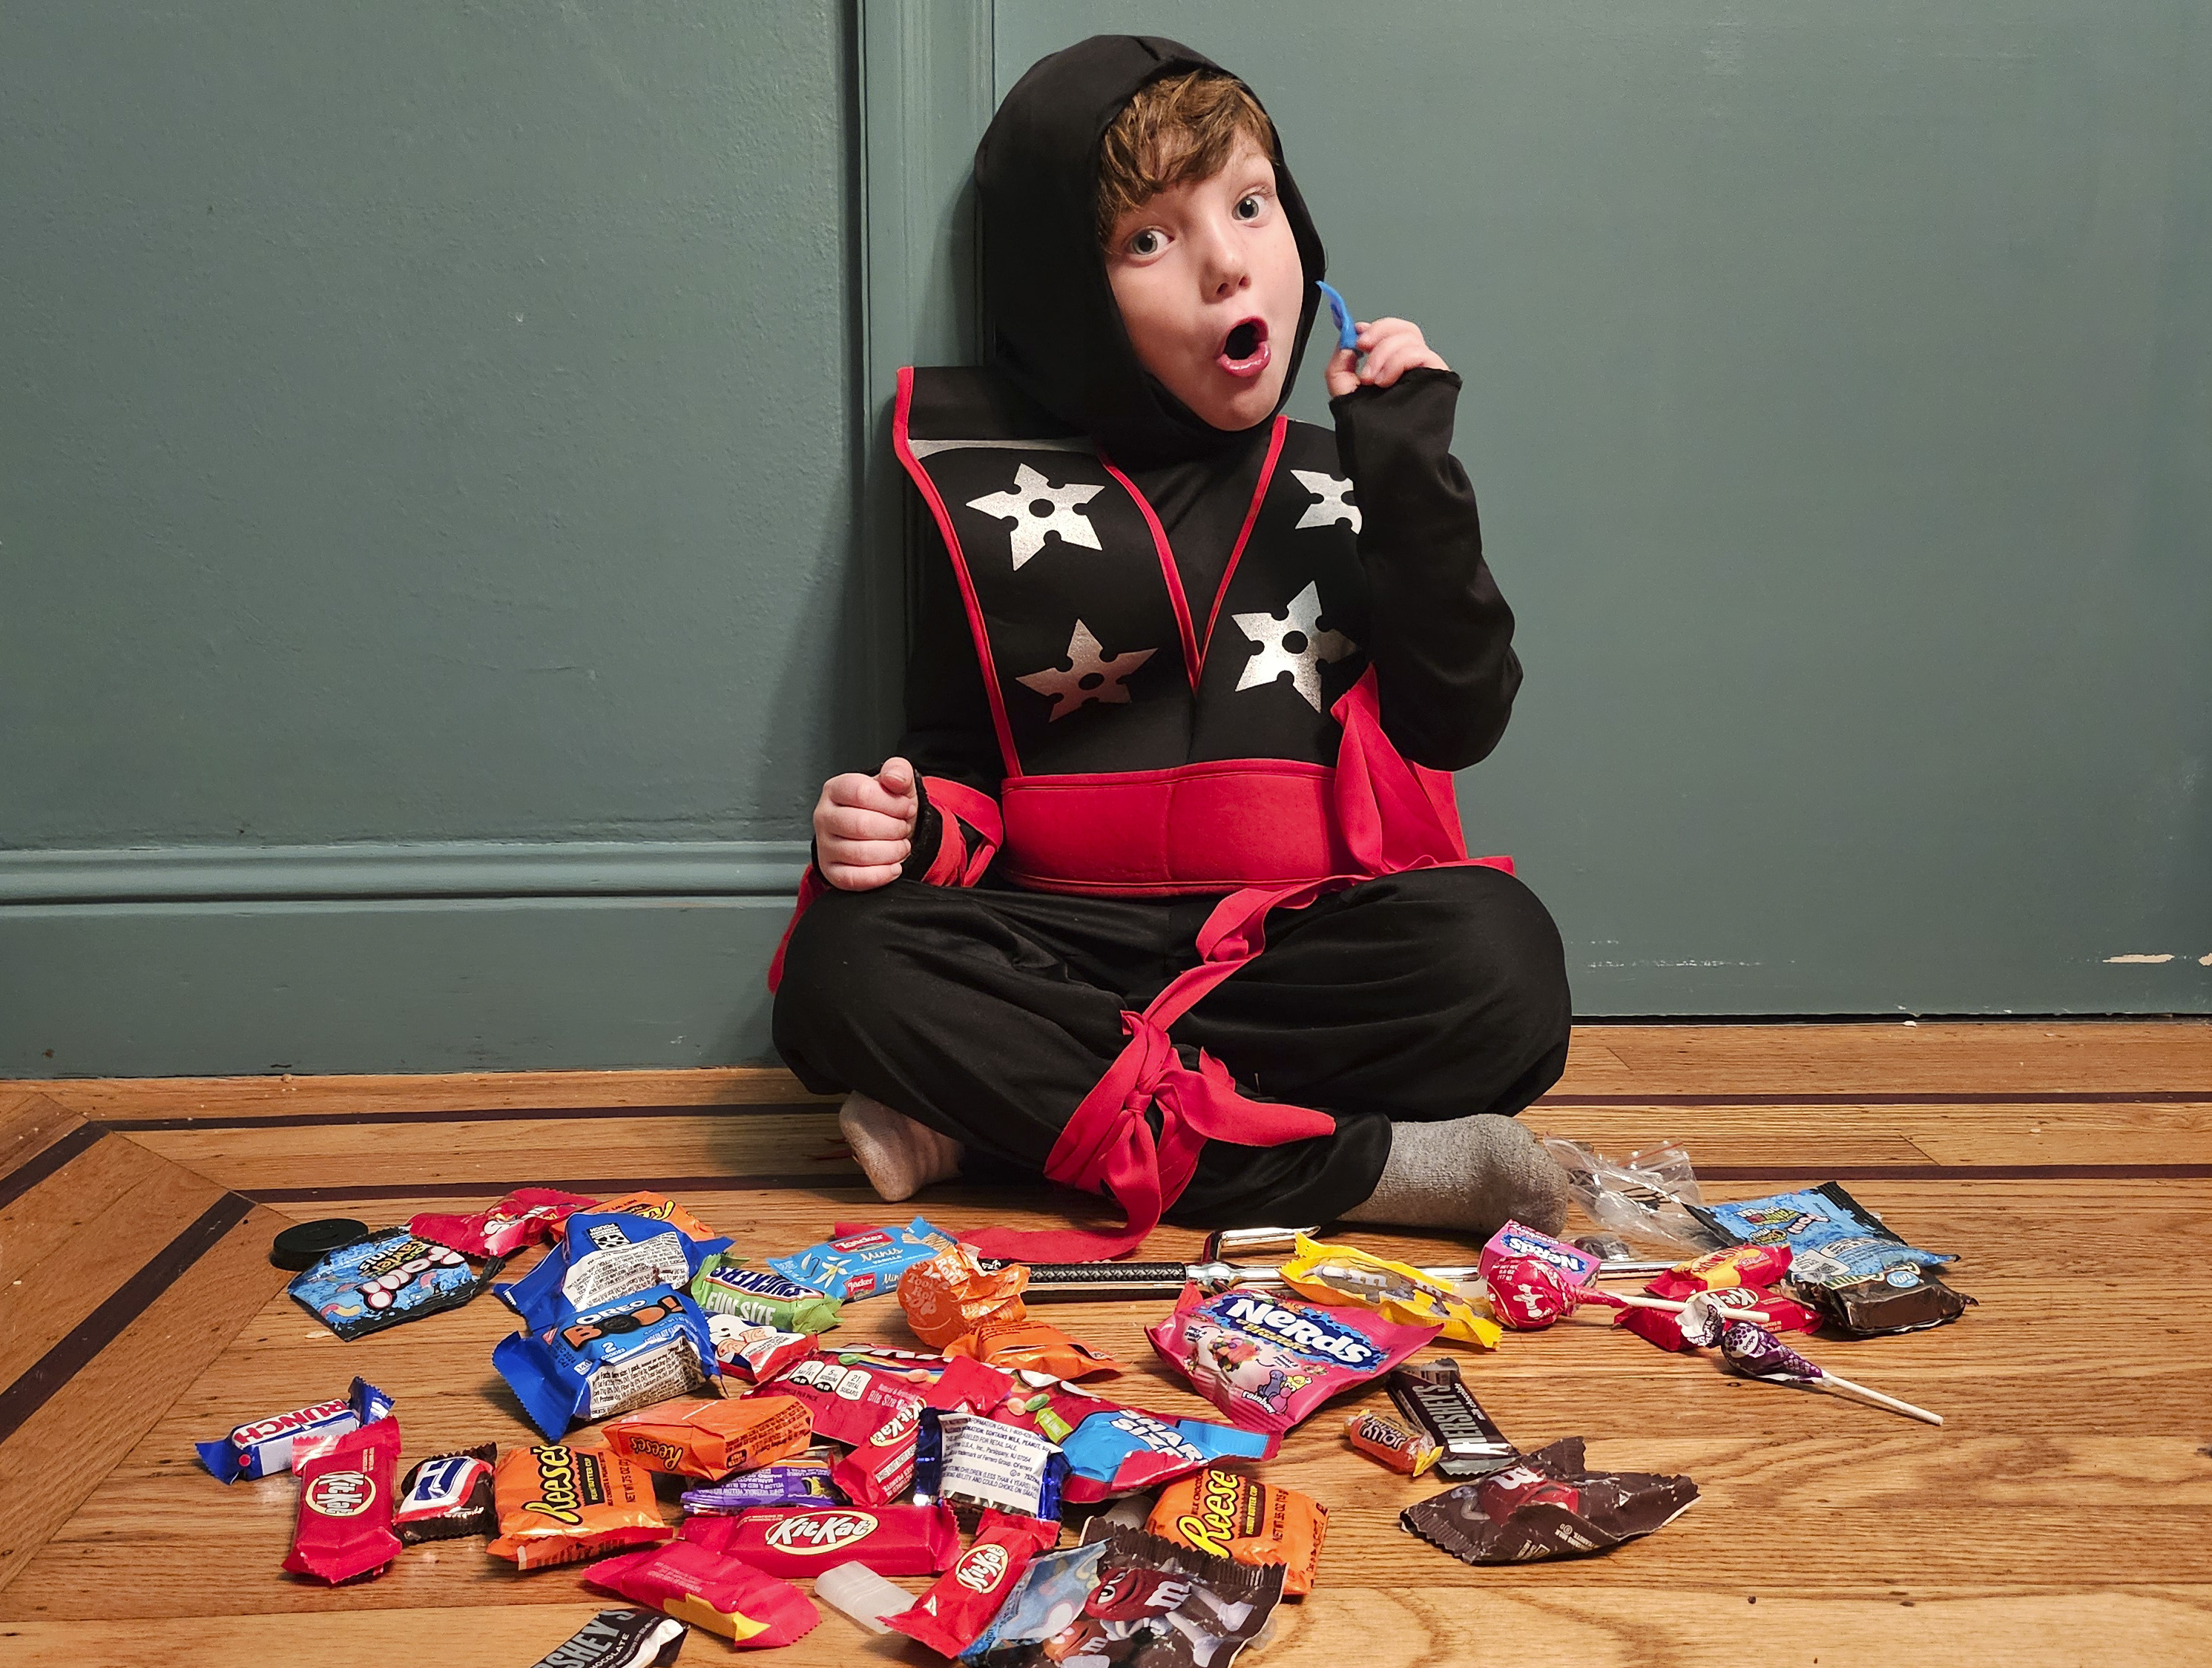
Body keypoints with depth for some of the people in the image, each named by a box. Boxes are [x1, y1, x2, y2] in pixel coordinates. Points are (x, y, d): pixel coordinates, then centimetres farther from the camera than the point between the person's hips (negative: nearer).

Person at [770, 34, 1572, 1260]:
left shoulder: (1342, 477, 9)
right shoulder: (993, 500, 7)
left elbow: (1459, 723, 2)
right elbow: (960, 757, 11)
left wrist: (1414, 476, -5)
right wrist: (906, 828, -12)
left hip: (1299, 939, 0)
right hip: (1067, 935, 0)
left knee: (1498, 954, -29)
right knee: (845, 966, -27)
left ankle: (1016, 1115, -22)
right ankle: (1352, 1166, -28)